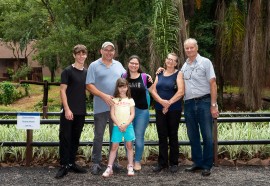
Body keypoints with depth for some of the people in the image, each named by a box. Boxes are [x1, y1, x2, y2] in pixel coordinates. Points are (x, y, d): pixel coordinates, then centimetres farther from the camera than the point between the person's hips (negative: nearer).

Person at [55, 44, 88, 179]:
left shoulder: (87, 73, 11)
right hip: (69, 111, -5)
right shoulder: (67, 71, -5)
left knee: (75, 138, 11)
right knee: (65, 138, -2)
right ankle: (64, 166, 4)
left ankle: (71, 163, 21)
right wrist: (67, 109, -16)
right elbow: (62, 90, -9)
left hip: (81, 112, 5)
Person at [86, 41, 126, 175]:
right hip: (101, 107, -4)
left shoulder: (118, 65, 11)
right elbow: (89, 85, -9)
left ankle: (114, 161, 22)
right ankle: (96, 163, 11)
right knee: (99, 136, 3)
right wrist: (104, 96, -17)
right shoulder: (94, 66, -2)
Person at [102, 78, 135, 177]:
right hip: (117, 126, -1)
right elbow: (112, 114, 0)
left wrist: (126, 124, -10)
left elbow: (132, 114, 3)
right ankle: (109, 168, 1)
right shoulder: (114, 100, 5)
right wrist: (119, 125, -10)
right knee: (114, 147, -1)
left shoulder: (130, 100, 9)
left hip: (128, 126, 1)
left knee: (129, 146, 3)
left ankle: (130, 167, 10)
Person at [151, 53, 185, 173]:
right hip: (160, 109, 3)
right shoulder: (159, 74, 11)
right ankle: (162, 162, 14)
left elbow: (181, 92, -12)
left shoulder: (178, 74, -1)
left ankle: (174, 163, 13)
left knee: (173, 136, 4)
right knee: (162, 136, 6)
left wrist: (169, 103, -12)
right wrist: (162, 101, -14)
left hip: (174, 110, -3)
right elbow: (153, 90, 3)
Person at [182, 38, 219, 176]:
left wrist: (213, 105, -11)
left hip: (203, 102, -5)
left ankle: (207, 166, 8)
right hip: (189, 104, 5)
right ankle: (198, 162, 22)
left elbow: (212, 84, -5)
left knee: (207, 135, -1)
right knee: (193, 136, 11)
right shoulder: (184, 66, 13)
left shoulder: (205, 62, -1)